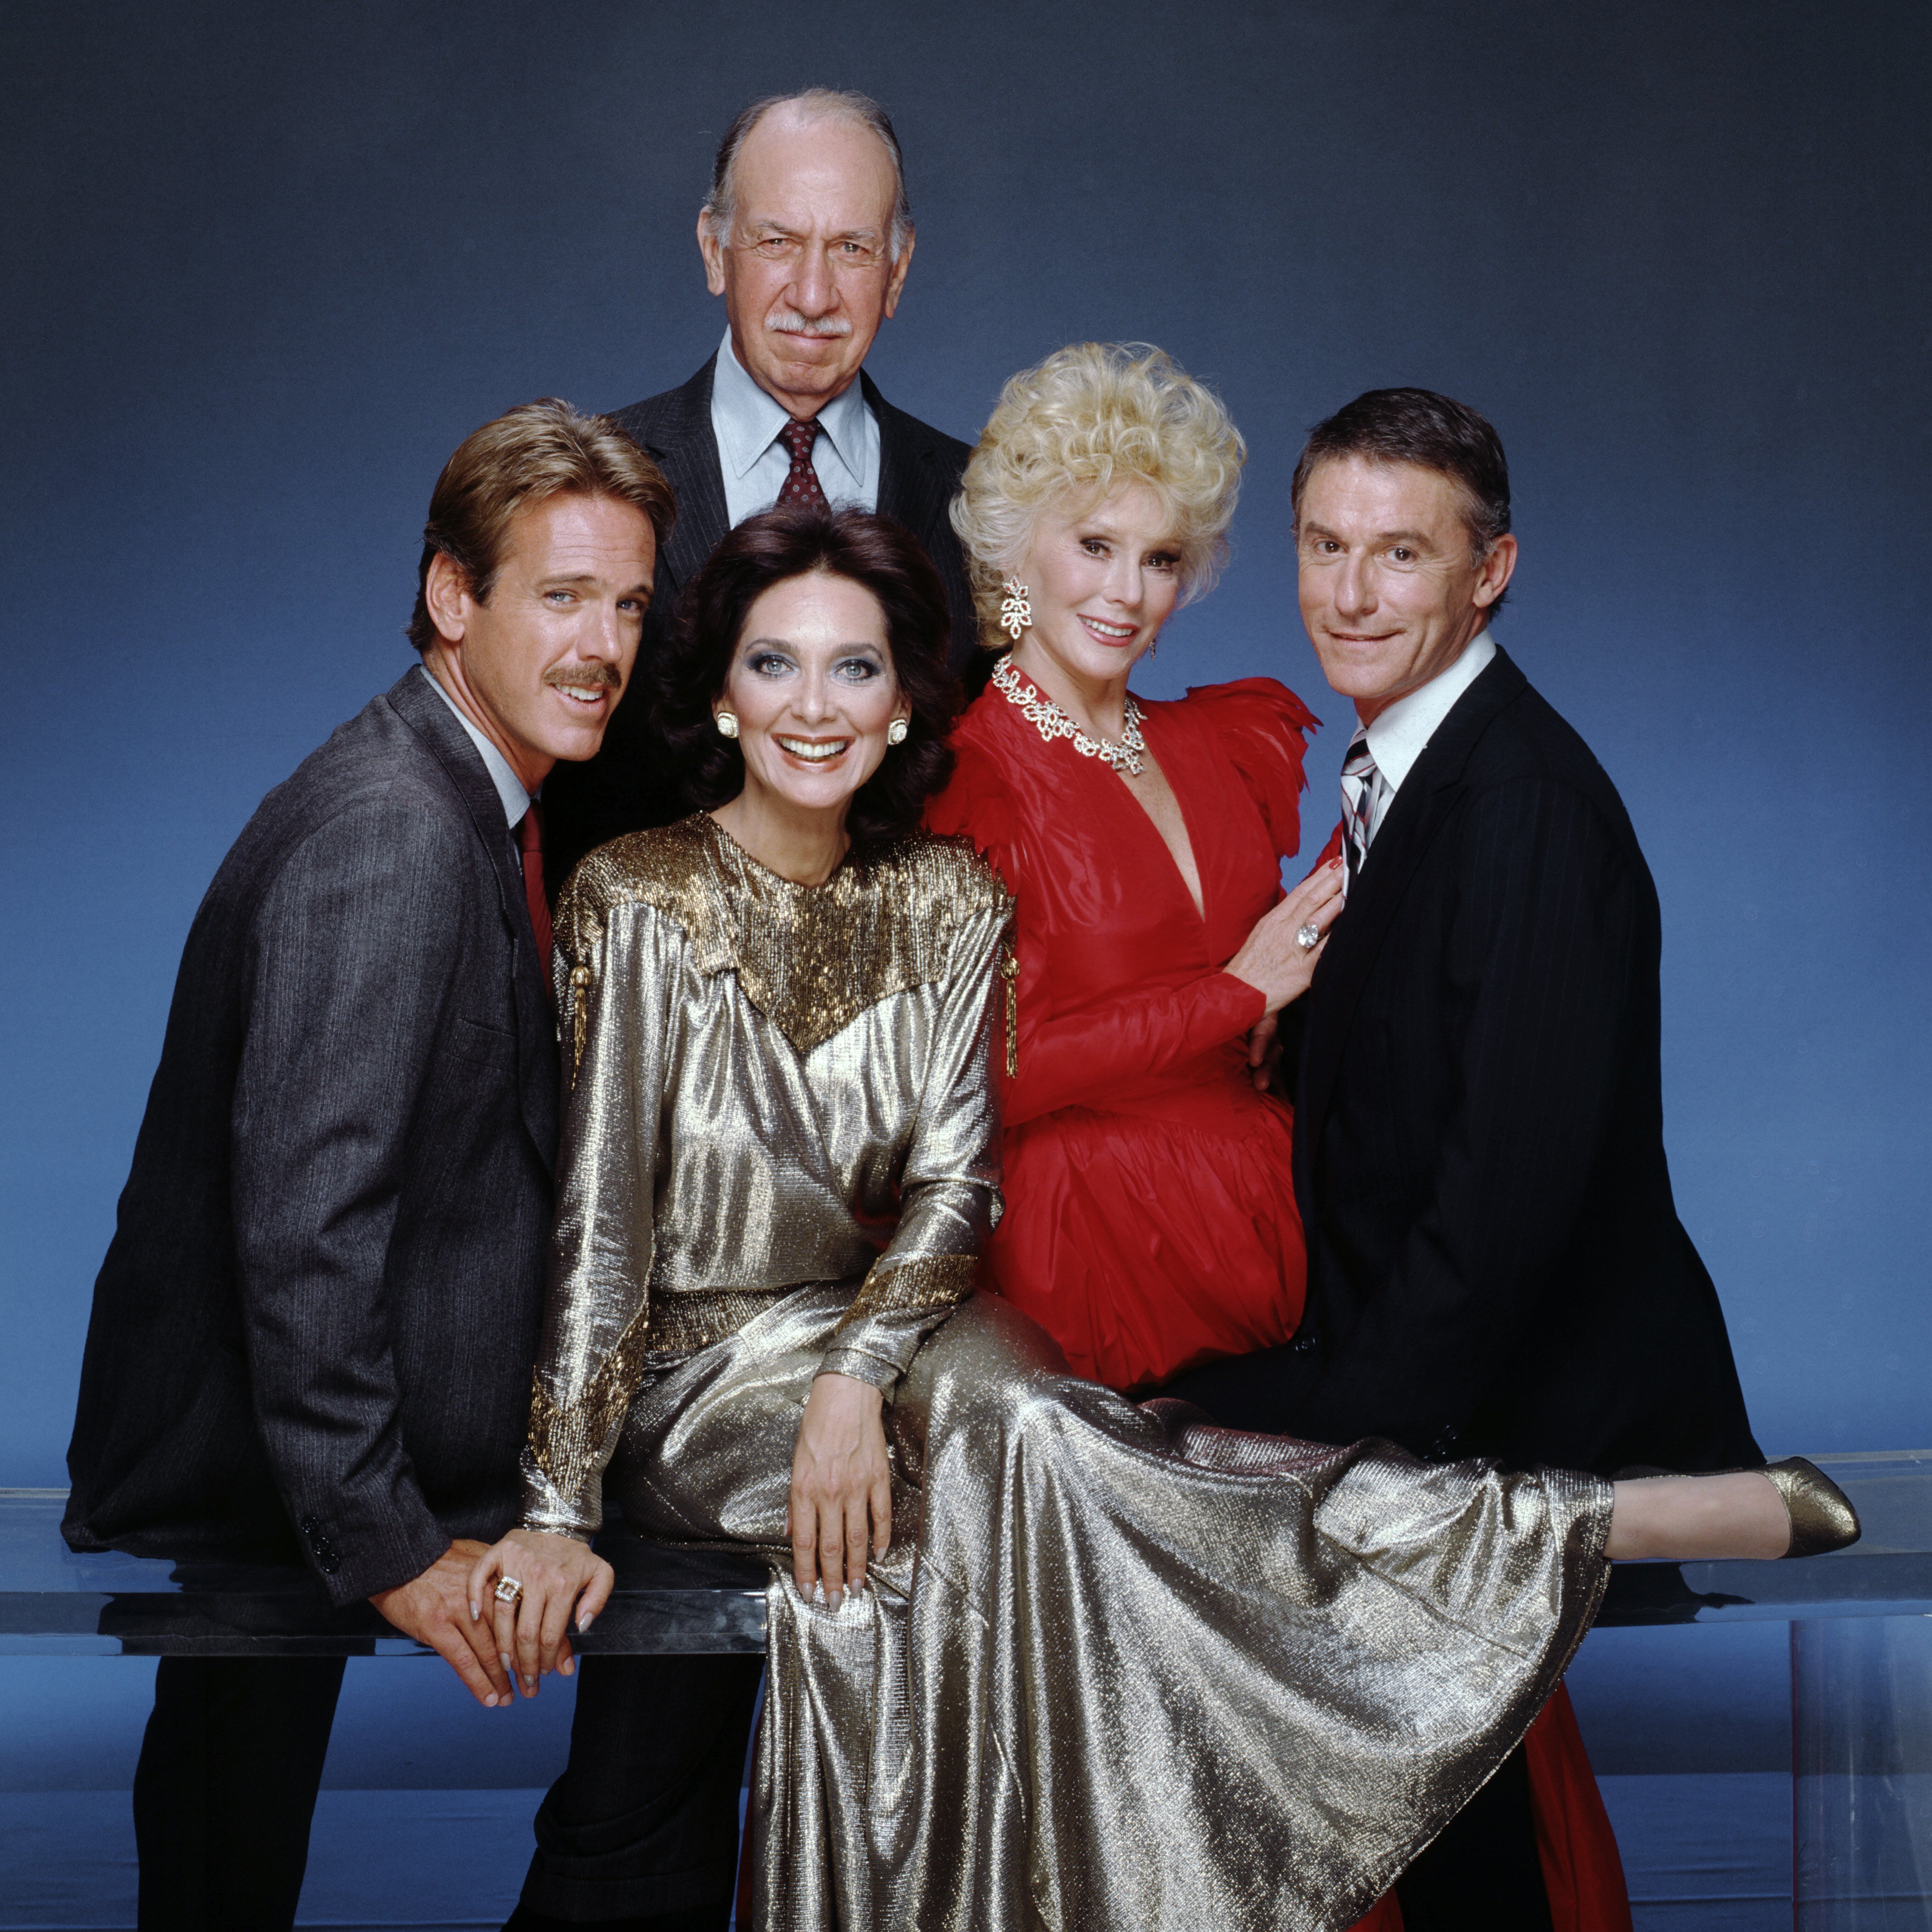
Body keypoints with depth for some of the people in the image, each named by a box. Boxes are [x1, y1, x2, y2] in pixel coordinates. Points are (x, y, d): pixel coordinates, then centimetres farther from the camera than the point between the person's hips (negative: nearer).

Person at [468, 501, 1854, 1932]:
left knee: (1001, 1408, -31)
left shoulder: (947, 900, 2)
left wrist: (855, 1373, -23)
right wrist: (558, 1513, -20)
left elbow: (953, 1182, -4)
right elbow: (600, 1214, -14)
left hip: (888, 1328, 4)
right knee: (999, 1426, -30)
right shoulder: (642, 900, -10)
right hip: (696, 1379, -4)